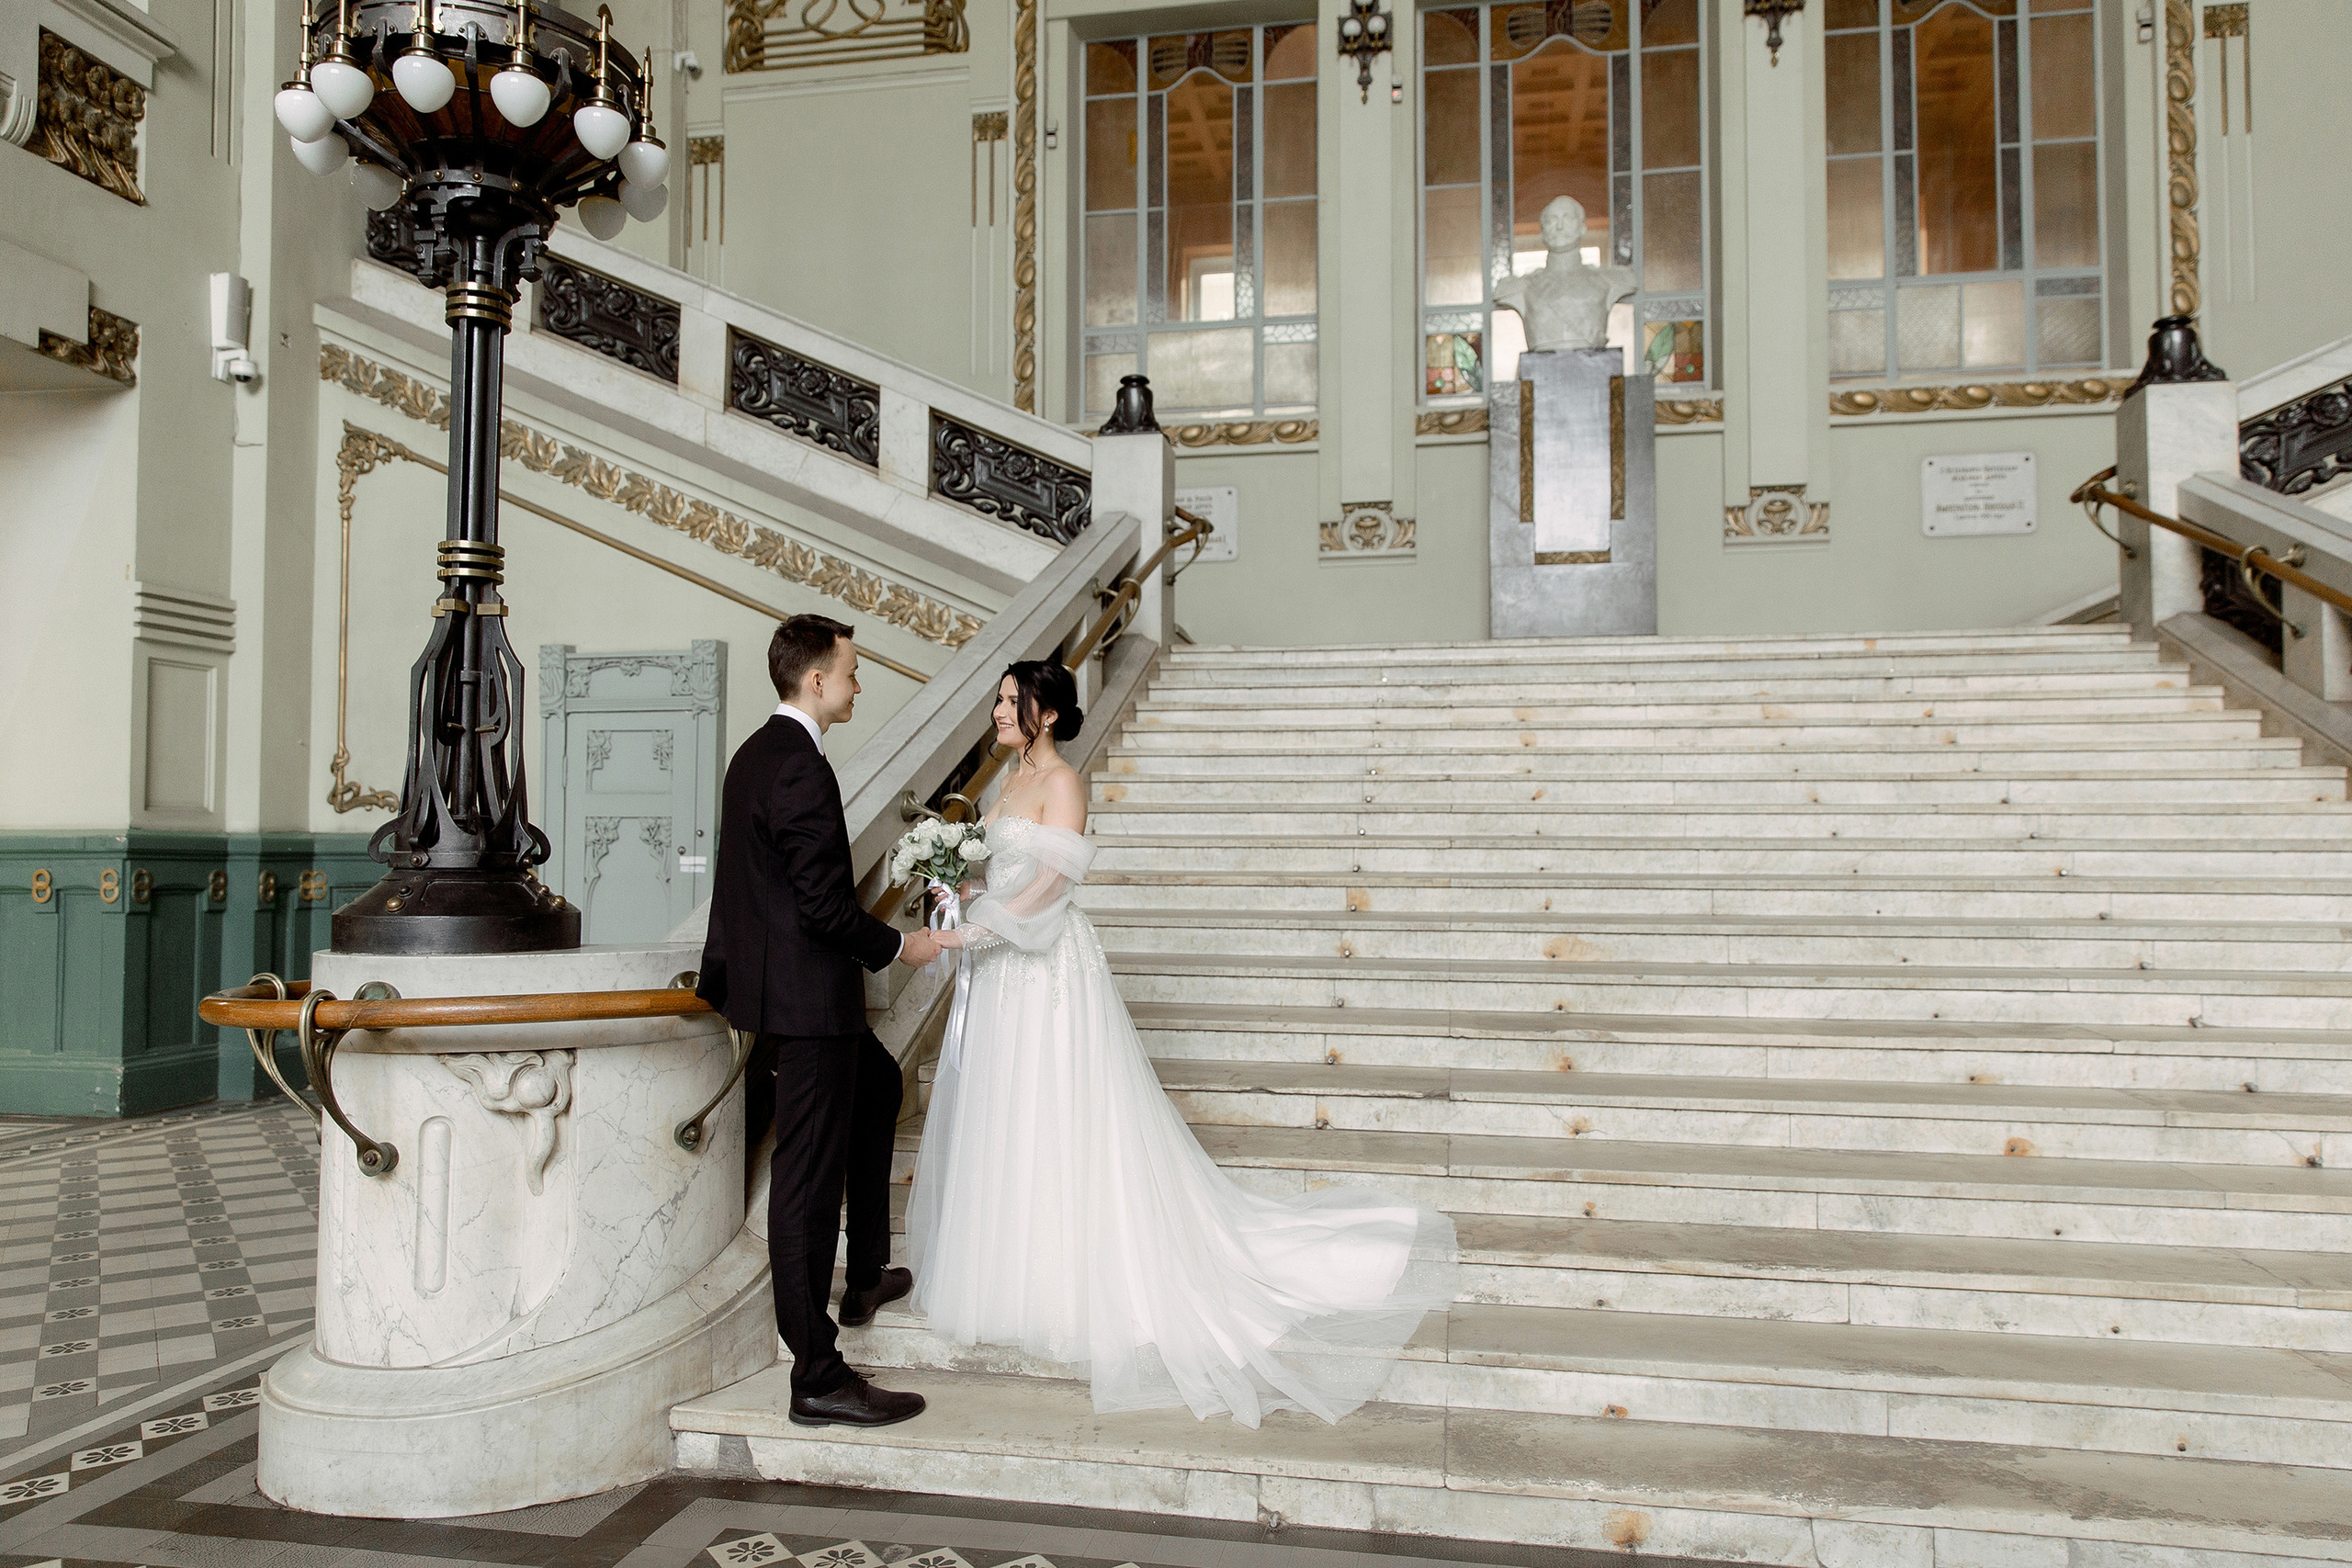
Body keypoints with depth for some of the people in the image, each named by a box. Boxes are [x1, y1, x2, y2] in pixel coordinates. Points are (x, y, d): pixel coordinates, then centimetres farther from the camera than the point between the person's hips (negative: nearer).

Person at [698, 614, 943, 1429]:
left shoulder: (756, 753, 10)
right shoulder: (801, 767, -21)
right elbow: (825, 903, -24)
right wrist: (899, 946, -9)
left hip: (774, 985, 11)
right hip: (806, 995, -11)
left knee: (878, 1085, 29)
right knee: (808, 1177, -5)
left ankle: (866, 1274, 38)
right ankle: (818, 1378, 5)